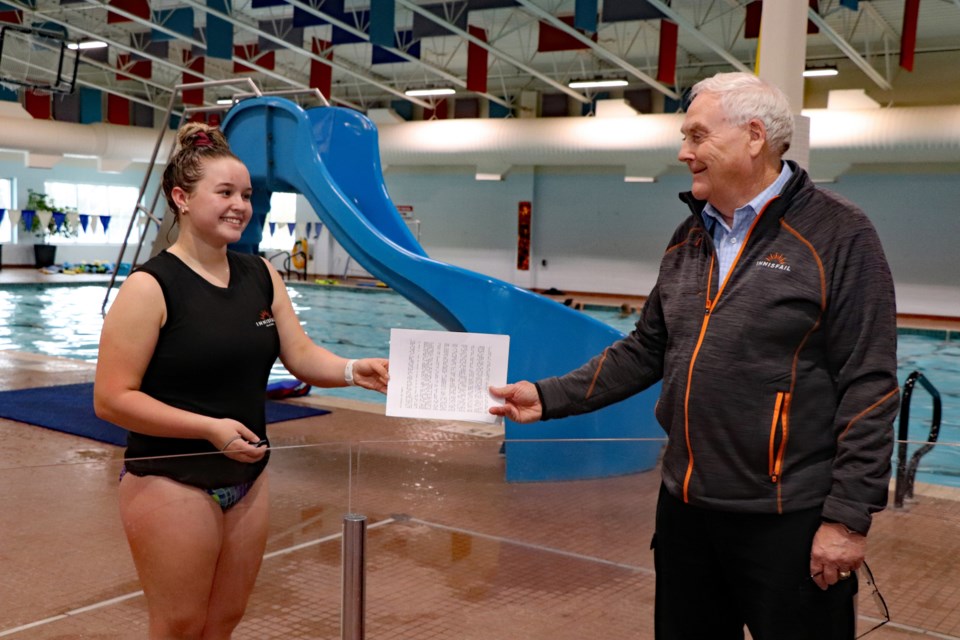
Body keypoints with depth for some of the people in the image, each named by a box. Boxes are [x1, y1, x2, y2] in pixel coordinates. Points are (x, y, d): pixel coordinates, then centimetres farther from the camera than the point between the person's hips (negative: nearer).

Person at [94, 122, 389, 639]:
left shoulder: (261, 276, 3)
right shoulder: (150, 287, -16)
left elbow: (302, 356, 3)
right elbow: (111, 399, -17)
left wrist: (352, 371, -18)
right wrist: (210, 427, -23)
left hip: (247, 476, 6)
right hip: (172, 483, -6)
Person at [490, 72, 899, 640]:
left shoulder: (838, 235, -11)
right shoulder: (689, 241, 10)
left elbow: (868, 387, -13)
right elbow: (645, 352, 14)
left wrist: (849, 517, -15)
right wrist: (549, 397, 5)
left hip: (787, 521, -6)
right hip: (686, 507, 7)